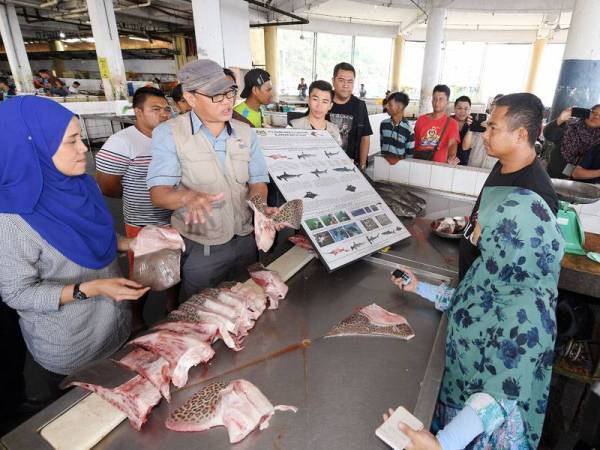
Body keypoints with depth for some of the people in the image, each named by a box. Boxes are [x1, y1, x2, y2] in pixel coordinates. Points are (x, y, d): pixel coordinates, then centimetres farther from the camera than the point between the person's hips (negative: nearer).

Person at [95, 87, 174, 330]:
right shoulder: (122, 143, -17)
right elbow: (107, 187, -15)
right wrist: (140, 195, -3)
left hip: (176, 219, 5)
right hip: (144, 224, -5)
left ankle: (173, 306, 46)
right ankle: (137, 319, 38)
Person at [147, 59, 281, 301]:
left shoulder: (245, 132, 3)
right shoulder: (168, 134, -10)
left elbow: (258, 181, 5)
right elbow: (158, 193, -17)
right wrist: (188, 196, -38)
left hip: (245, 240, 4)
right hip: (198, 248, -3)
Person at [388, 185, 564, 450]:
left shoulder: (525, 314, -36)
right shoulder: (504, 268, -13)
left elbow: (501, 393, -32)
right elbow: (467, 302, 6)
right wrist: (418, 287, 12)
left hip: (482, 419, -6)